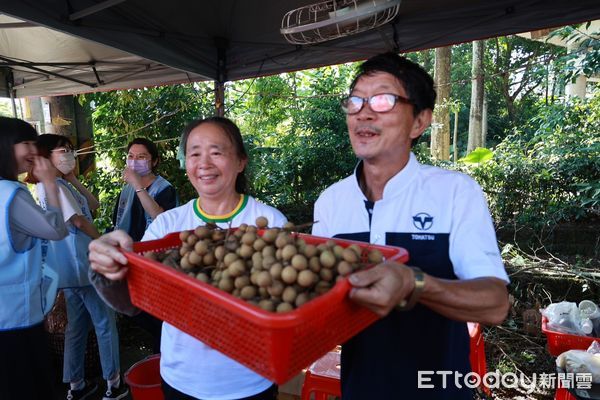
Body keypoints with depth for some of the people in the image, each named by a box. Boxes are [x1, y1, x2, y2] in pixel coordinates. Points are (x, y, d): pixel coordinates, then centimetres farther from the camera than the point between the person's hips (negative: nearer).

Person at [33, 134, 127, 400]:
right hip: (83, 266, -10)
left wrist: (73, 179, 4)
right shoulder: (54, 185, -16)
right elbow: (79, 221, -20)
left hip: (74, 266, 10)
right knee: (105, 324, 1)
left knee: (77, 325, 17)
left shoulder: (60, 184, 13)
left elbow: (94, 204, 12)